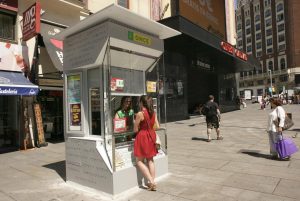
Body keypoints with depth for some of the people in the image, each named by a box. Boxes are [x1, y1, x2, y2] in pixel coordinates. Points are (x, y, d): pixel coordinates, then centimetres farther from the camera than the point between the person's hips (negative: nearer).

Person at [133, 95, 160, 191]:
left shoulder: (140, 114, -17)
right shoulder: (153, 113, 2)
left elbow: (135, 129, -12)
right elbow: (157, 126, 5)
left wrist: (136, 122, 7)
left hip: (142, 137, -7)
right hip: (151, 136, 7)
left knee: (139, 161, 6)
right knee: (150, 160, 15)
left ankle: (151, 181, 0)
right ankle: (152, 182, 20)